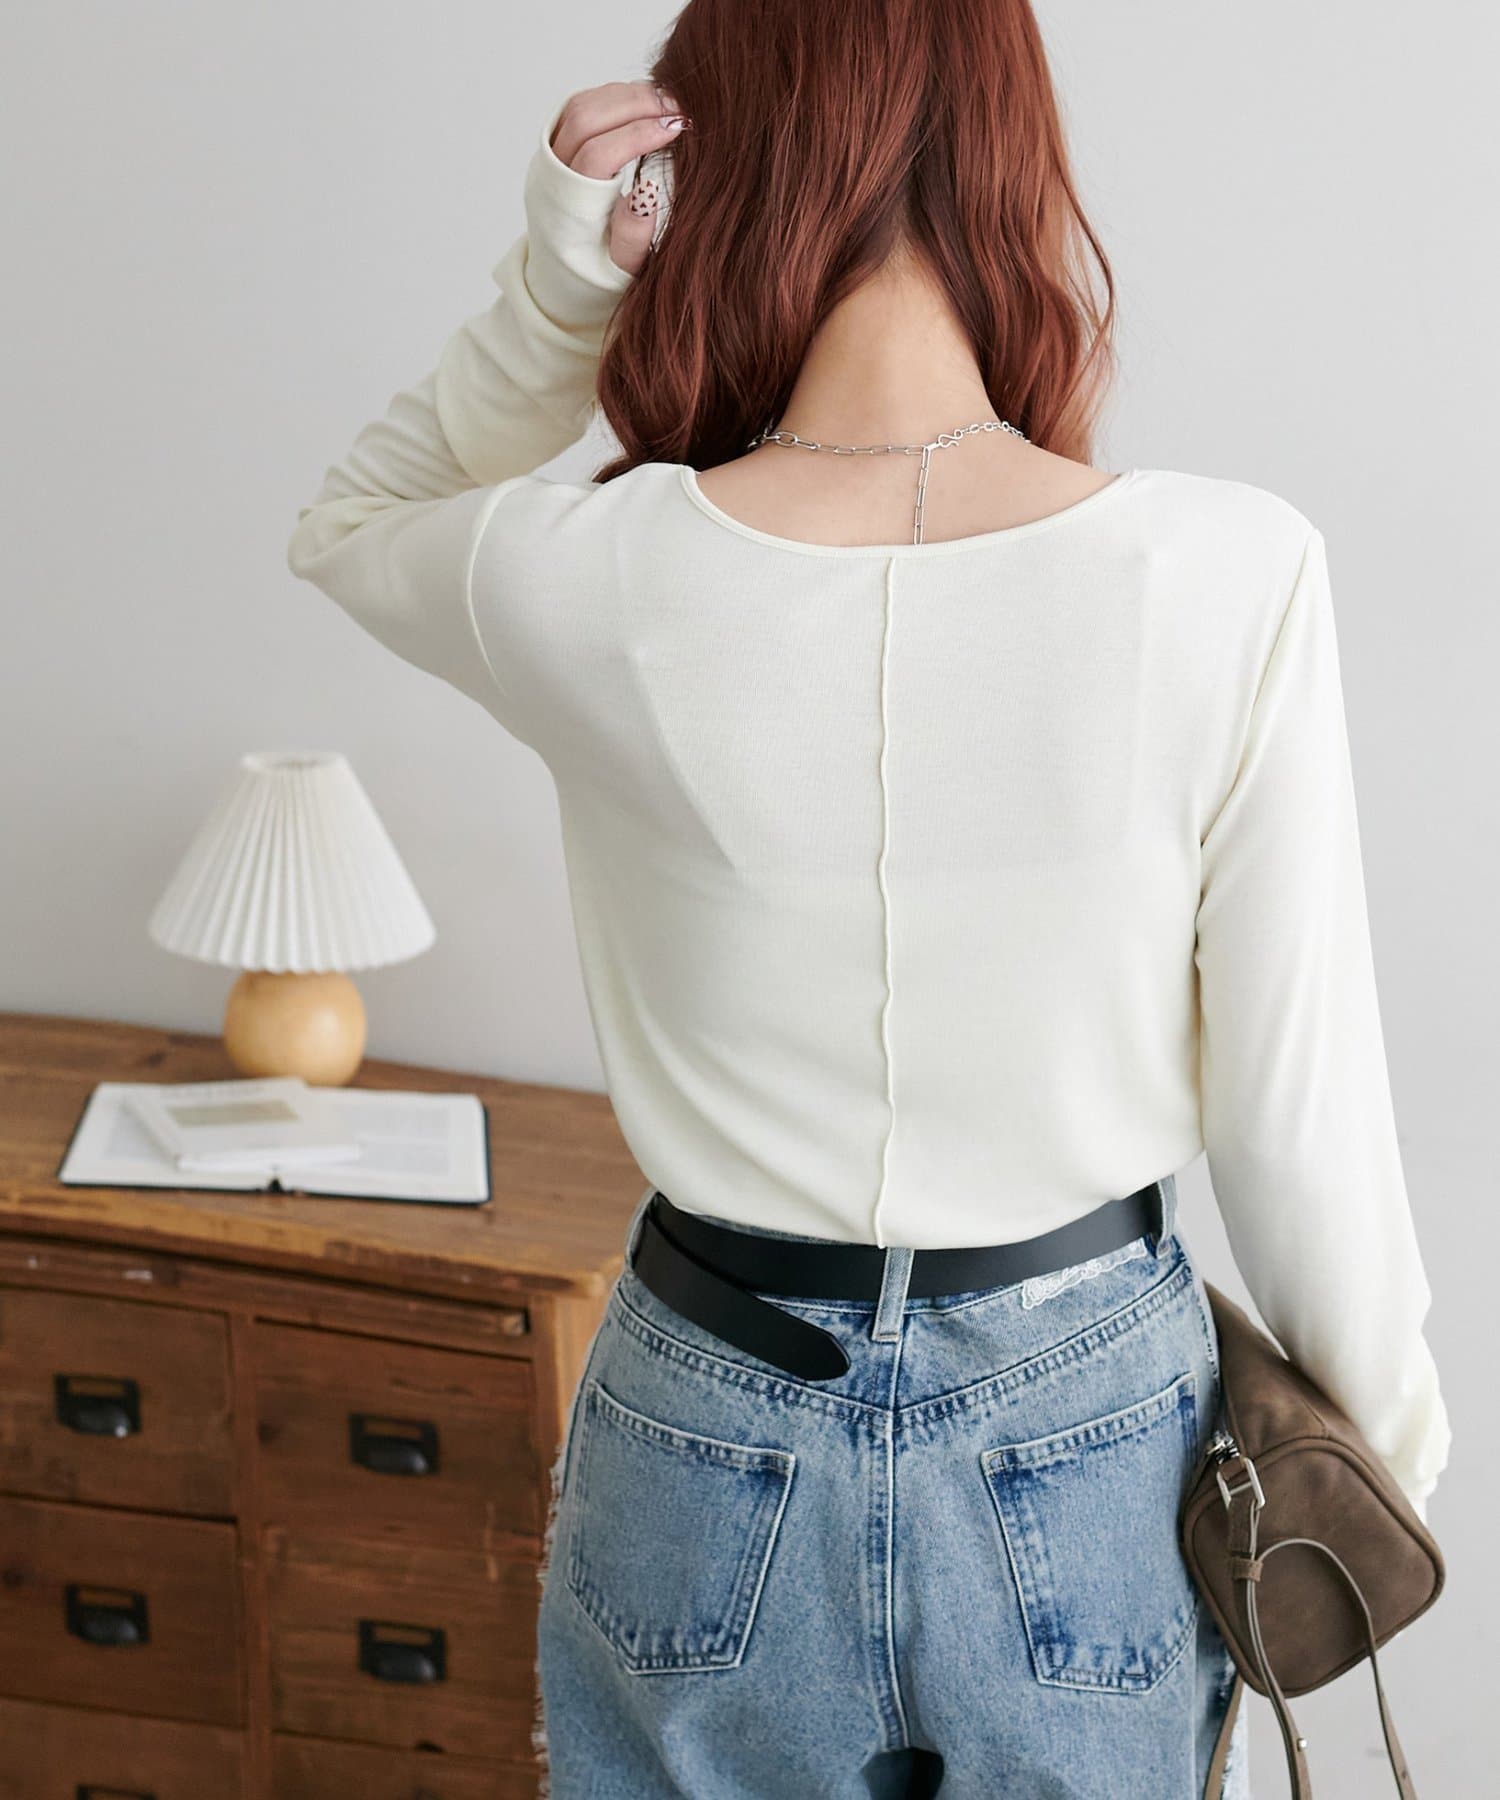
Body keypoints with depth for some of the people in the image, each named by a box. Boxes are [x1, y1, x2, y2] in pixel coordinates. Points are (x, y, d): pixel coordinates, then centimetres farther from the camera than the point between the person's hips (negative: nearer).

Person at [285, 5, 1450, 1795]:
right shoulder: (1226, 575, -19)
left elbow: (348, 526, 8)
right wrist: (1385, 1415, 8)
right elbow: (1297, 1109, -11)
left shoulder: (599, 586, -17)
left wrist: (554, 288, -10)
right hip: (1090, 1445, 0)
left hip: (718, 1450, 0)